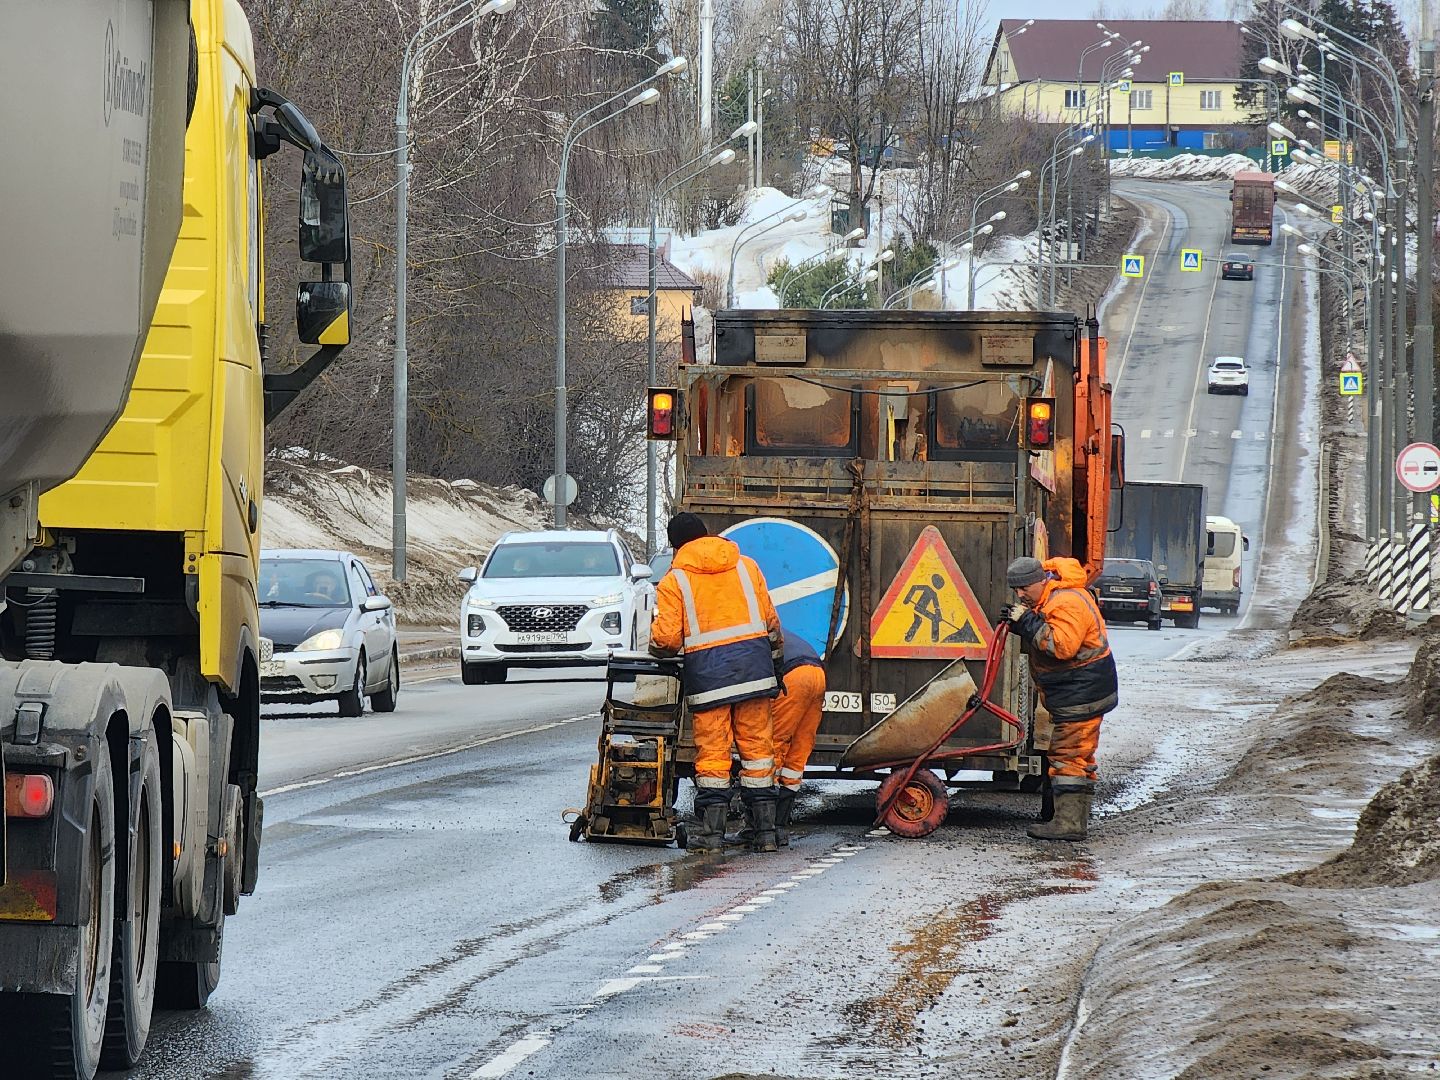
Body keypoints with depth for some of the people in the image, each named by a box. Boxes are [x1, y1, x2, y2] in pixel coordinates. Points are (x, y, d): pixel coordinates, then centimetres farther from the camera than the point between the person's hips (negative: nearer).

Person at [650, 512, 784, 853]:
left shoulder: (674, 581, 2)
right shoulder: (746, 567, 13)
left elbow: (666, 638, -5)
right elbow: (771, 621, 14)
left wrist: (657, 647, 18)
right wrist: (776, 663, 25)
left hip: (707, 670, -3)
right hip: (753, 664, 3)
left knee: (712, 750, 3)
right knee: (757, 745, 7)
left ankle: (712, 829, 0)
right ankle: (765, 830, 7)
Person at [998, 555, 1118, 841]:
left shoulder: (1067, 603, -21)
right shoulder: (1049, 599, 12)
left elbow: (1062, 645, -30)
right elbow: (1040, 643, 18)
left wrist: (1029, 623, -26)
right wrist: (1020, 623, 0)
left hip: (1081, 694, -11)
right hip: (1077, 693, 11)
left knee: (1068, 755, -11)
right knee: (1077, 755, 13)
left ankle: (1068, 823, -12)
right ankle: (1076, 819, 18)